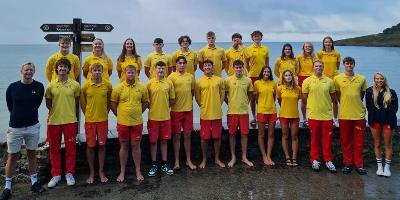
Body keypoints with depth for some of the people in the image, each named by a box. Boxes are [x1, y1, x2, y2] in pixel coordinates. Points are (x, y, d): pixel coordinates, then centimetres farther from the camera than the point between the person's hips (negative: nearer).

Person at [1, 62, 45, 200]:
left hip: (33, 127, 1)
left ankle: (34, 183, 23)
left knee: (32, 154, 12)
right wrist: (18, 115, 12)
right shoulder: (12, 87, -6)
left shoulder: (39, 87, -3)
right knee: (12, 156, 5)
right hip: (15, 127, -1)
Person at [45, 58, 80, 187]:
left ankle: (69, 173, 20)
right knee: (54, 149, 8)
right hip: (54, 121, 1)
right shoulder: (51, 86, 2)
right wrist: (56, 111, 9)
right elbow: (48, 103, 12)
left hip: (70, 121, -1)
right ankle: (56, 175, 21)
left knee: (70, 148, 6)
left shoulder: (75, 85, -1)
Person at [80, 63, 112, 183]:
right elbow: (82, 102, 7)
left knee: (102, 145, 7)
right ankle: (91, 173, 19)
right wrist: (88, 113, 11)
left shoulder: (108, 85, -2)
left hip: (103, 119, 0)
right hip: (90, 119, 0)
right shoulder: (85, 86, -4)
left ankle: (101, 172, 20)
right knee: (90, 146, 6)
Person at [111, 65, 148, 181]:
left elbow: (145, 102, 11)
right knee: (124, 146, 9)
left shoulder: (142, 88, 0)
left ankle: (138, 171, 19)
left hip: (137, 122, 1)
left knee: (136, 146, 8)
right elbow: (113, 104, 3)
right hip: (122, 123, 0)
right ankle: (122, 172, 20)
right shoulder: (118, 88, -3)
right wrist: (120, 115, 4)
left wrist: (138, 113, 7)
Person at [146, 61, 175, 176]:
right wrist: (153, 108, 0)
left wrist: (165, 108, 5)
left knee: (164, 141, 10)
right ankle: (154, 165, 18)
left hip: (165, 117, 1)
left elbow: (172, 100, 8)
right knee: (153, 141, 6)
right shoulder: (150, 83, -3)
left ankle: (164, 164, 21)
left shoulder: (169, 83, 1)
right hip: (153, 117, -1)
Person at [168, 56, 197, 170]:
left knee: (187, 135, 10)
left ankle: (188, 160, 22)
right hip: (176, 110, -3)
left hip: (188, 109, 3)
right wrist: (172, 103, -4)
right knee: (176, 136, 5)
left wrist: (188, 101, 10)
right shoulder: (171, 77, -5)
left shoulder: (191, 76, 6)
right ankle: (176, 161, 15)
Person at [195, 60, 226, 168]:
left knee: (217, 137, 7)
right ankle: (204, 159, 20)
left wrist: (218, 105, 9)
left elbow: (222, 94, 11)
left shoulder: (219, 80, 2)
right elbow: (197, 97, 6)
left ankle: (217, 159, 22)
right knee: (204, 138, 6)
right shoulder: (199, 82, 0)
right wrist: (203, 106, 7)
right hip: (205, 114, -1)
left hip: (217, 113, 1)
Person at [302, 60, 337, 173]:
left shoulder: (329, 81, 4)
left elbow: (333, 96, 13)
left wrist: (325, 104, 12)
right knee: (315, 139, 9)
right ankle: (314, 160, 21)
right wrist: (312, 105, 10)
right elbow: (304, 98, 5)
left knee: (327, 139, 6)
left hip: (327, 114, 1)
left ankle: (328, 160, 18)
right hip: (313, 115, -1)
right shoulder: (307, 81, -1)